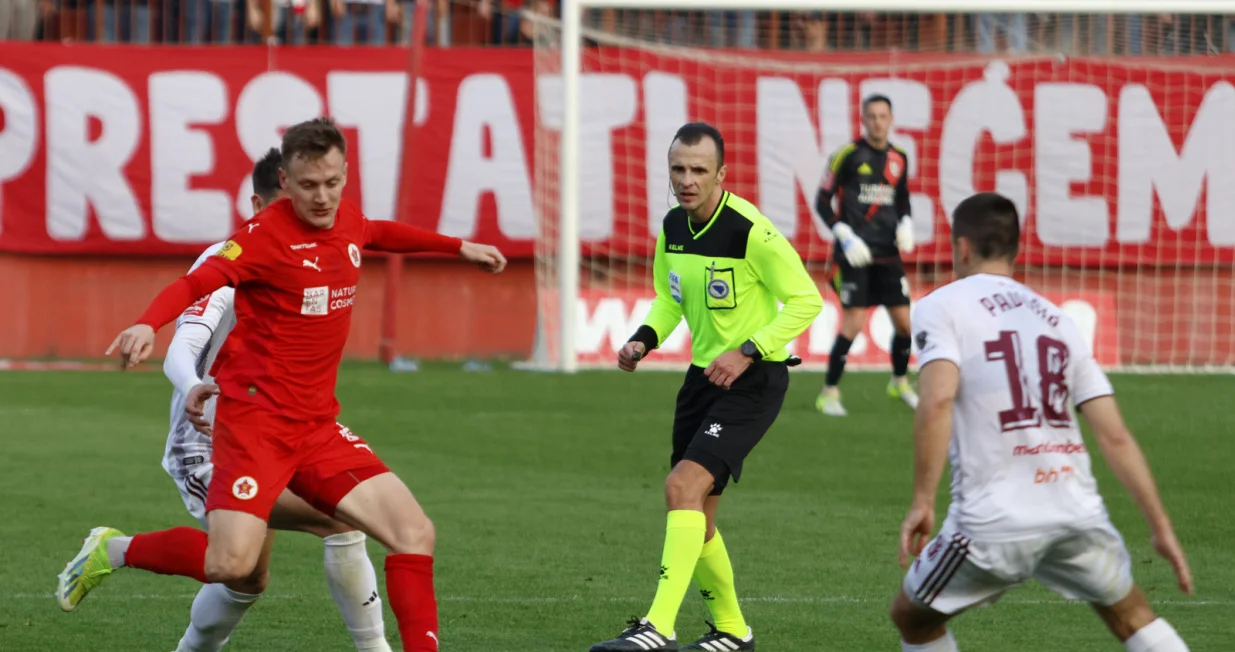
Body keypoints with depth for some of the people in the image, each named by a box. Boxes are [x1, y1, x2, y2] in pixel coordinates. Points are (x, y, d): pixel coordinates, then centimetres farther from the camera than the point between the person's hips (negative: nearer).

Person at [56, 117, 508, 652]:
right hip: (256, 421, -7)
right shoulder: (268, 234, -14)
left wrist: (458, 247, 41)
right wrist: (148, 324, -45)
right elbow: (196, 282, -26)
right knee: (231, 563, -19)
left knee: (414, 532, -5)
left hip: (317, 426, 7)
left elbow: (380, 233, 34)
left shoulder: (349, 221, 9)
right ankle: (113, 551, 6)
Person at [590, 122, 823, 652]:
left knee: (683, 486, -23)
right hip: (704, 373, 8)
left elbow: (806, 300, -15)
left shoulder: (750, 231, -19)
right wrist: (644, 340, 0)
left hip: (753, 379, -8)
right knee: (694, 517, 12)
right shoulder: (673, 226, 3)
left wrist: (747, 352, -23)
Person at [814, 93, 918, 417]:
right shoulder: (848, 155, -7)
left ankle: (900, 382, 28)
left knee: (904, 321, 4)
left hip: (887, 253, 5)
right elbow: (822, 201, -4)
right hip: (854, 253, -5)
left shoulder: (898, 159, 9)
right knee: (854, 321, -13)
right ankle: (829, 392, -1)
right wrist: (845, 236, -14)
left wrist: (905, 225, 3)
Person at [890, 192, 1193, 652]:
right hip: (1077, 510, 4)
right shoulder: (1056, 319, 18)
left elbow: (937, 402, -15)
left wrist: (922, 502, -15)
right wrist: (1161, 528, 14)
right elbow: (1115, 437, 11)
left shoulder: (941, 307, 4)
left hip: (994, 521, -4)